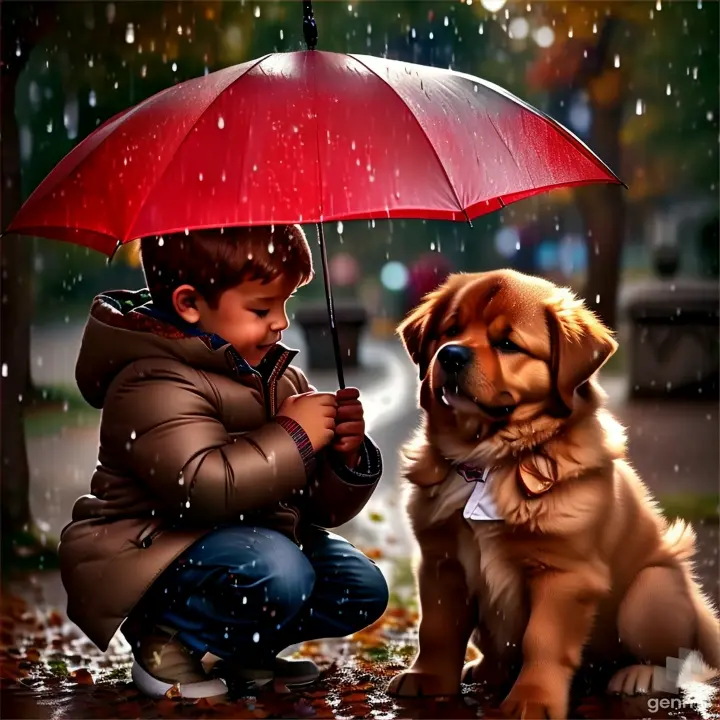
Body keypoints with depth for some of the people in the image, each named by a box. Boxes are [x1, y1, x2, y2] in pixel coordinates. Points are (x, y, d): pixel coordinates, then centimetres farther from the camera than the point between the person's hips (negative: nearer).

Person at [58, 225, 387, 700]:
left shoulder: (284, 379, 7)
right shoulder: (155, 382, -20)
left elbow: (323, 506, 10)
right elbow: (202, 487, -36)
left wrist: (346, 456, -13)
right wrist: (292, 435, -25)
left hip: (250, 539, 9)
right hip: (147, 554, -9)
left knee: (363, 589, 3)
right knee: (278, 572, -33)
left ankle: (245, 650, 19)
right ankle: (165, 640, -8)